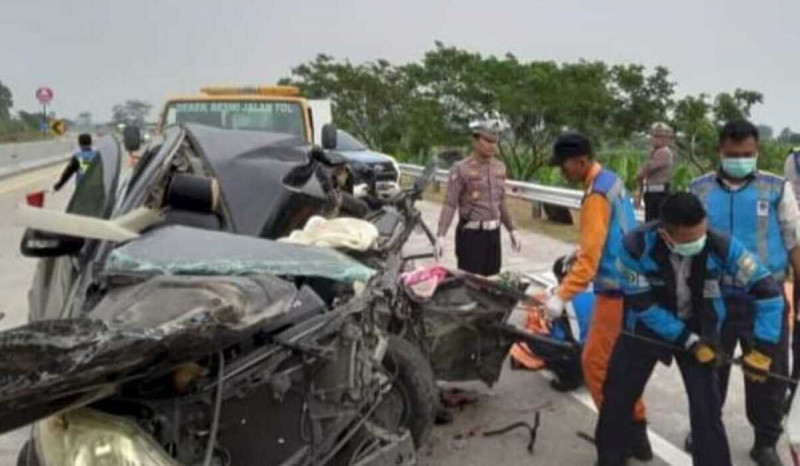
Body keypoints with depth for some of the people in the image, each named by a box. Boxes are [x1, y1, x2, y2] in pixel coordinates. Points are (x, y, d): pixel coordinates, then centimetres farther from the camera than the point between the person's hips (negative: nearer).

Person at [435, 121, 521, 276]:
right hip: (471, 234, -6)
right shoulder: (461, 169, -9)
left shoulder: (500, 167, 10)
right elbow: (450, 204, -14)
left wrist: (512, 230, 19)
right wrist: (441, 235, -23)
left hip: (494, 233, 6)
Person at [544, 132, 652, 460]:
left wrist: (561, 296, -26)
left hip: (617, 291, -10)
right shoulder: (611, 179, 9)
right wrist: (583, 249, 26)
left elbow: (589, 259, -25)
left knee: (596, 363, -2)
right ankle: (635, 429, 26)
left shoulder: (596, 195, -21)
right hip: (631, 285, 10)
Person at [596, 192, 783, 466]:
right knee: (618, 395, 9)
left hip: (699, 328, 0)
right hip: (646, 327, 0)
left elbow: (767, 291, -20)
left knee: (707, 409, -6)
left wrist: (762, 349, -23)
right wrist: (688, 342, -21)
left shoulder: (721, 246, -27)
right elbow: (642, 304, -20)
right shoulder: (637, 246, -30)